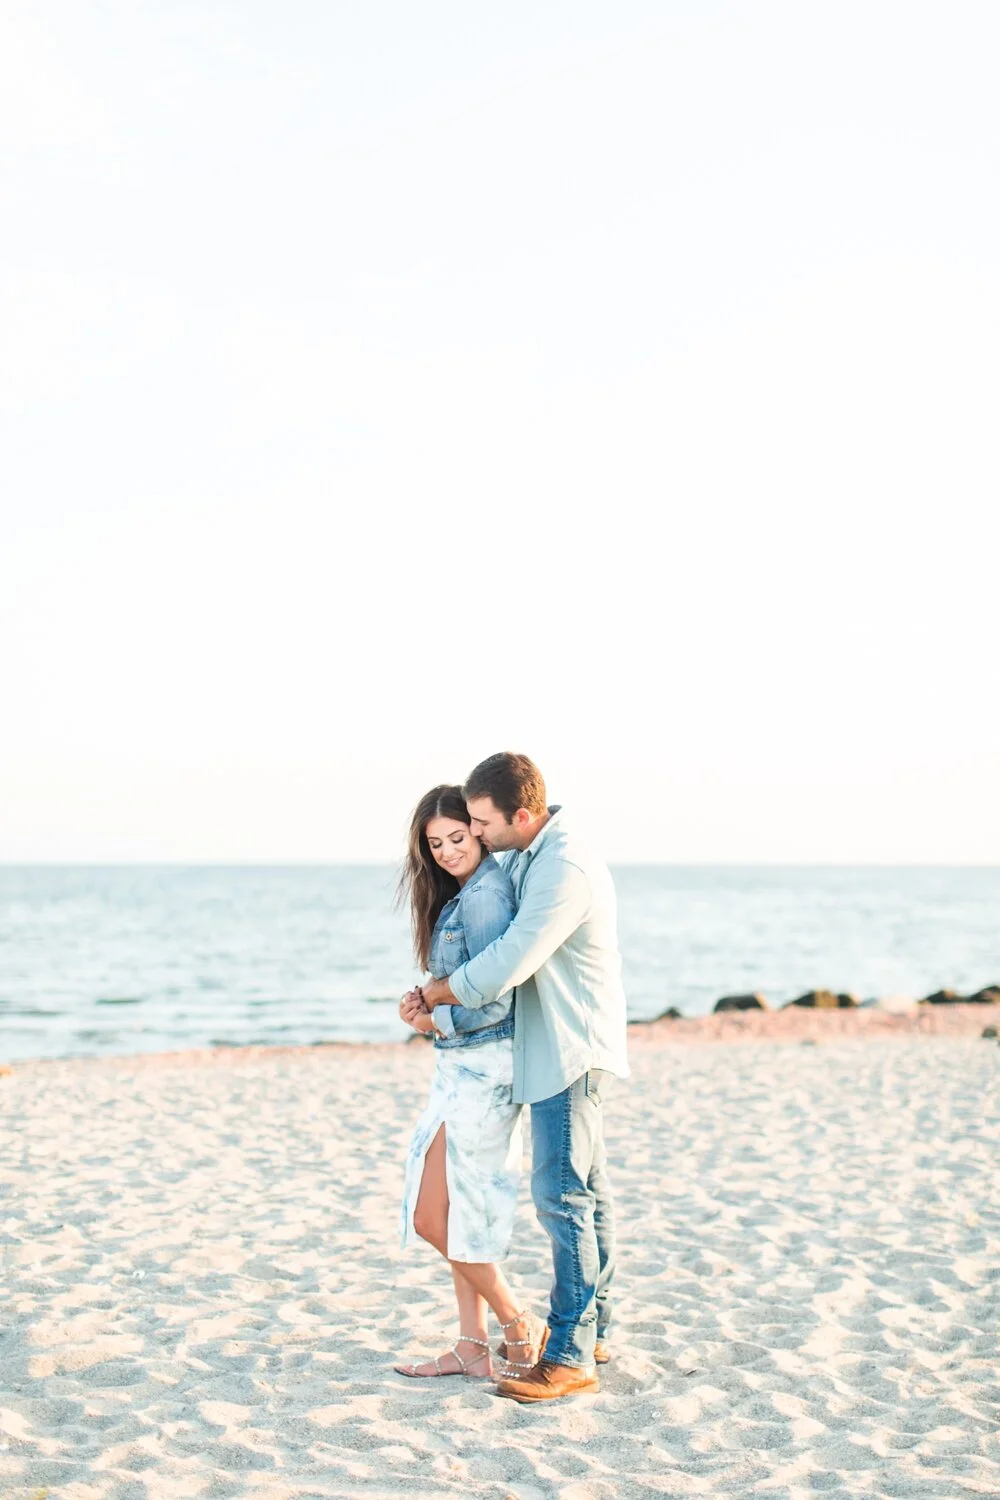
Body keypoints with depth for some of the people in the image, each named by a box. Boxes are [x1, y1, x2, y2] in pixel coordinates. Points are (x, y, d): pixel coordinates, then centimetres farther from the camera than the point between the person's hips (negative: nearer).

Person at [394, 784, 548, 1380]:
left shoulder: (484, 895, -17)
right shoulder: (462, 894, 14)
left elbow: (494, 1000, -21)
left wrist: (437, 1020, -7)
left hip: (483, 1067, -10)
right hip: (463, 1068, 10)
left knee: (434, 1216, -3)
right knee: (462, 1213, 13)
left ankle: (520, 1327, 10)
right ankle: (474, 1347, 21)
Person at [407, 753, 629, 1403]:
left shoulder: (565, 868, -24)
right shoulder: (526, 857, 9)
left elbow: (506, 966, -26)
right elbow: (500, 944, 18)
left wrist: (435, 992, -10)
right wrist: (439, 997, 5)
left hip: (571, 1052, -10)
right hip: (563, 1050, 10)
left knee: (563, 1195, -9)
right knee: (586, 1191, 15)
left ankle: (570, 1357, -6)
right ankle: (593, 1330, 24)